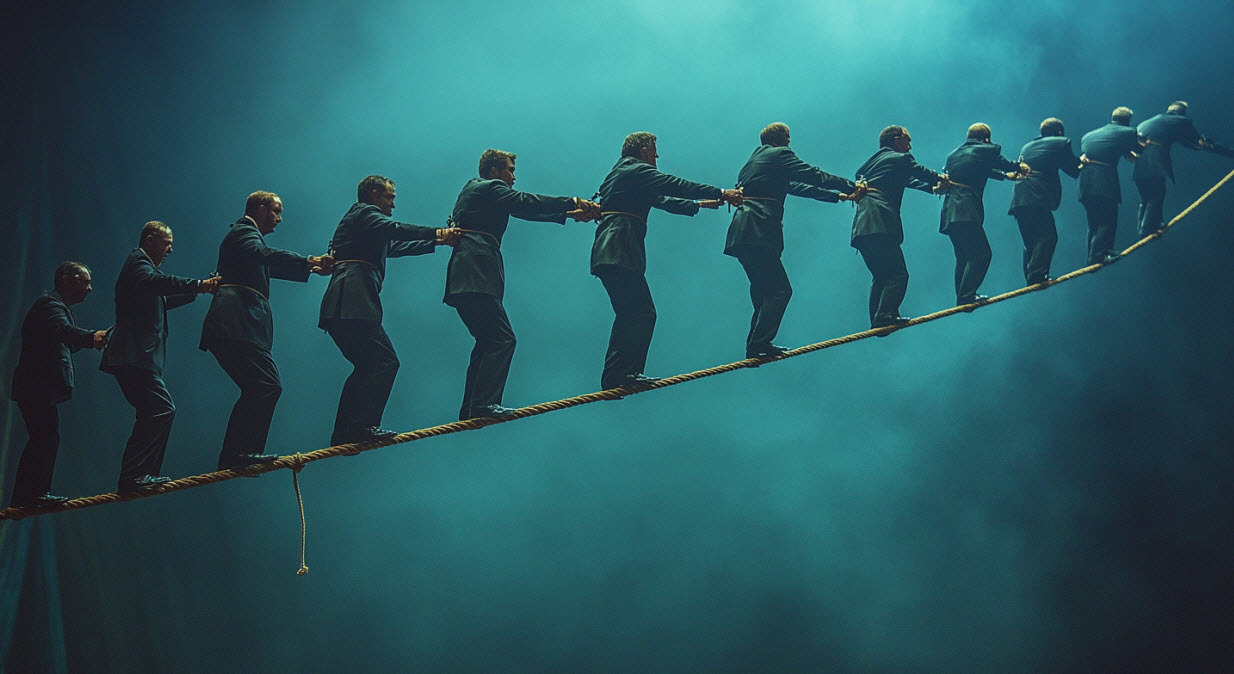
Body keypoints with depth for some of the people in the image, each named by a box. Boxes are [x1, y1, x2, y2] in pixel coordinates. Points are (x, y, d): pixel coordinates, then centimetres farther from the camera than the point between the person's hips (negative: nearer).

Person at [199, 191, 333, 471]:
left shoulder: (245, 234, 30)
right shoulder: (244, 233, 0)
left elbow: (269, 266, 42)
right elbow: (264, 254, -22)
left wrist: (310, 268, 40)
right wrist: (308, 261, -28)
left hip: (232, 328, 11)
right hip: (237, 325, -11)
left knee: (255, 389, 11)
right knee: (268, 385, -18)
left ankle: (232, 456, 9)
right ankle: (242, 451, -22)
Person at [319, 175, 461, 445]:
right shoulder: (363, 212, 5)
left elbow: (397, 246, 38)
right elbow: (395, 230, -11)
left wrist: (436, 242, 34)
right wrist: (438, 233, -9)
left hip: (340, 308, 10)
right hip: (353, 304, -10)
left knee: (367, 366, 13)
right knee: (385, 361, -14)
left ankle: (343, 434, 10)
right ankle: (363, 425, -22)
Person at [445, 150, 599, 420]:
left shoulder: (474, 189, 29)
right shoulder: (490, 188, 0)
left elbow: (524, 210, 28)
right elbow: (527, 202, -10)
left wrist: (569, 214, 24)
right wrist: (574, 202, -7)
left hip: (464, 278, 10)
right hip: (476, 277, -10)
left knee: (487, 341, 13)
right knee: (502, 339, -13)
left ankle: (470, 408, 11)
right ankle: (483, 404, -20)